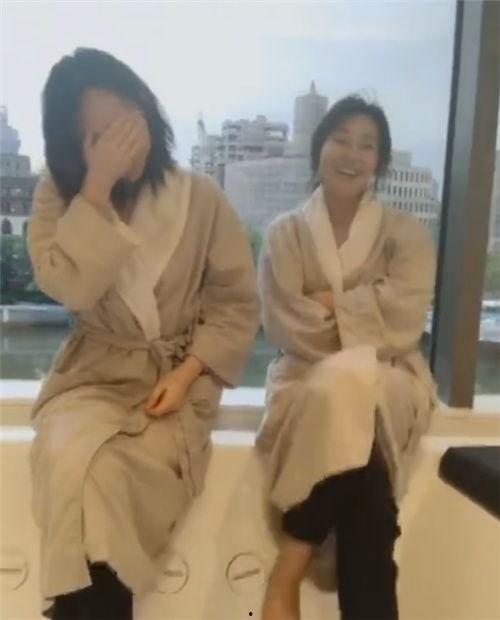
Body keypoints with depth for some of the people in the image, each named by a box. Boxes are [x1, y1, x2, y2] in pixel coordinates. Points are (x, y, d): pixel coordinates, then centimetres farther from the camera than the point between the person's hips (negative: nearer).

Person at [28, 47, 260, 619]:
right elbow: (68, 287, -17)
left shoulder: (199, 197, -3)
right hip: (92, 372, 2)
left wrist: (189, 372, -14)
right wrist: (98, 186, -20)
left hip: (179, 373, -1)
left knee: (110, 475, -27)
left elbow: (237, 302, -2)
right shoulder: (58, 195, 1)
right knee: (74, 462, -29)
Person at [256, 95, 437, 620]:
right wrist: (363, 315, -10)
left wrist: (330, 304, -7)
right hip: (307, 380, 0)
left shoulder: (406, 234, 7)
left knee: (346, 389, -35)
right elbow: (285, 328, -5)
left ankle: (286, 578, -21)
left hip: (388, 383, 0)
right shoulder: (285, 234, 7)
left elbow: (402, 325, -8)